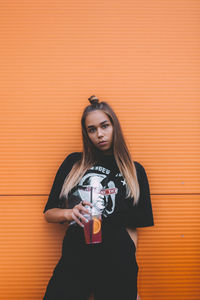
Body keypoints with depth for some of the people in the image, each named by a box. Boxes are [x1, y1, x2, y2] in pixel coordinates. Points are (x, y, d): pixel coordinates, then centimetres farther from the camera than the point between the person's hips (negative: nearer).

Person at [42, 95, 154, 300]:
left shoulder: (135, 171, 8)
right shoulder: (73, 163, 9)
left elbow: (133, 226, 8)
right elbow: (49, 213, 11)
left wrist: (131, 282, 1)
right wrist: (69, 213, -11)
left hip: (117, 267, 0)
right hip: (74, 260, 1)